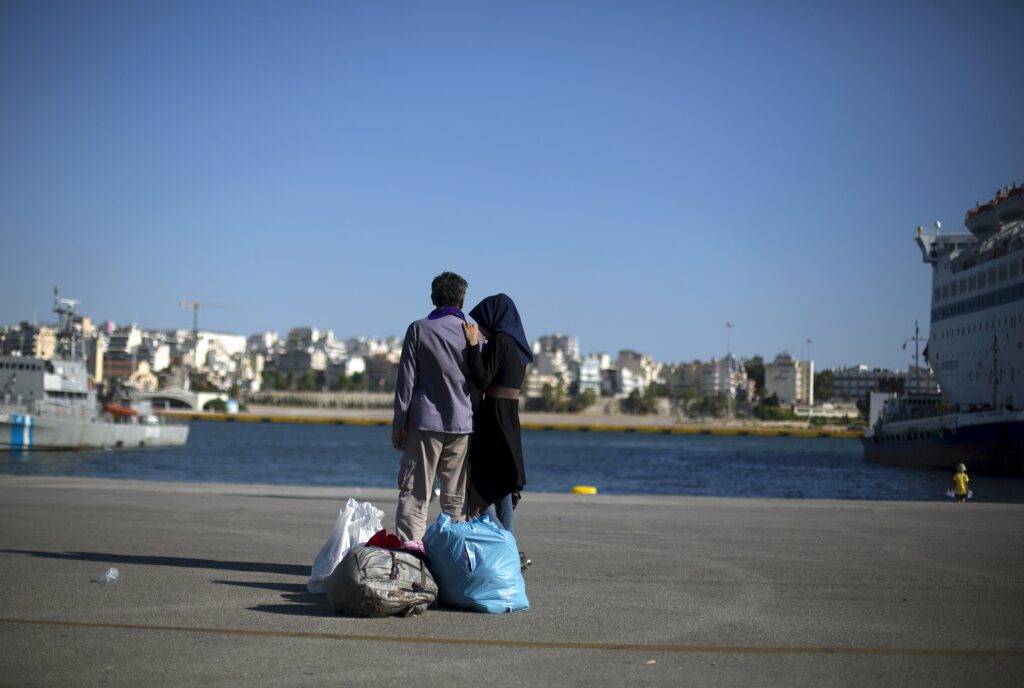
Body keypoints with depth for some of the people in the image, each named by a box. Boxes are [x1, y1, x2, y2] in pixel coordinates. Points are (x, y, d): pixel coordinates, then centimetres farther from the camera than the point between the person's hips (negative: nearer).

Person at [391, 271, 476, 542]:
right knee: (456, 497, 8)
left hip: (425, 421, -2)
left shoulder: (419, 329, -1)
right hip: (462, 423, 2)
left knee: (414, 494, 0)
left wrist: (399, 422, 1)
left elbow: (407, 379, -3)